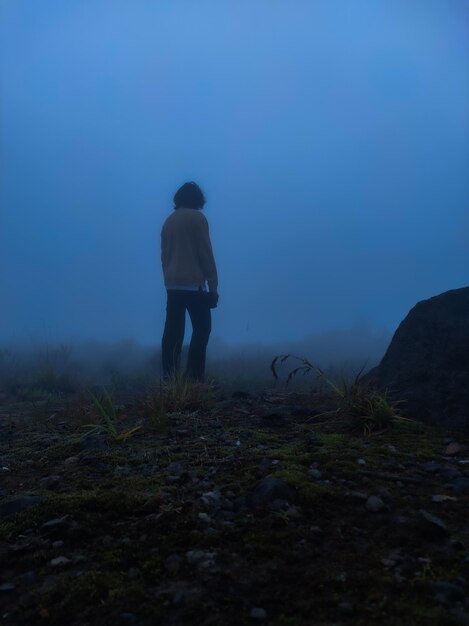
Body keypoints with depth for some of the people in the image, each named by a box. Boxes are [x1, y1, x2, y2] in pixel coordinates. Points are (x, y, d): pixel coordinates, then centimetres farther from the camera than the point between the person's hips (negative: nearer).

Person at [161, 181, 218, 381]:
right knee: (202, 328, 0)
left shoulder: (168, 221, 13)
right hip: (193, 284, -6)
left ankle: (168, 376, 6)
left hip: (172, 285, 6)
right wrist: (213, 286, -5)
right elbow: (206, 255, -7)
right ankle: (194, 376, -6)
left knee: (172, 331, 7)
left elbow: (164, 255, 14)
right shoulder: (197, 218, -4)